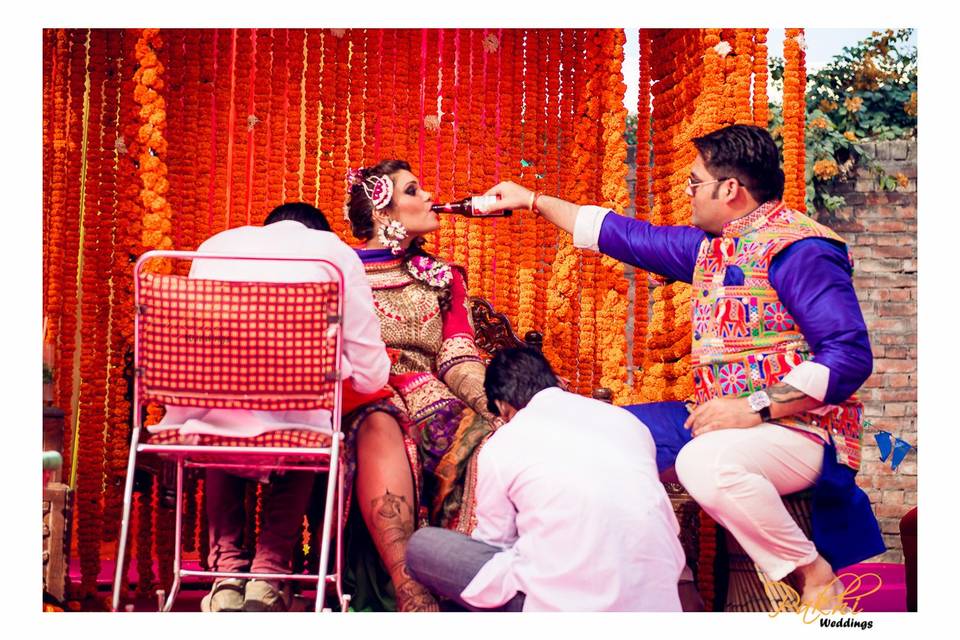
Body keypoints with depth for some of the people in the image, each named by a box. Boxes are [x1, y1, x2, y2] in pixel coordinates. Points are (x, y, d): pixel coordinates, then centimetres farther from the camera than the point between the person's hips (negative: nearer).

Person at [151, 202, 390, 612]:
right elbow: (371, 376, 9)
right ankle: (270, 573, 22)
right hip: (290, 421, -2)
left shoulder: (215, 244, 22)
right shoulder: (334, 250, 12)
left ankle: (227, 569, 26)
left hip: (202, 415, 3)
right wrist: (332, 366, 32)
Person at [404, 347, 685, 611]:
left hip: (570, 605, -5)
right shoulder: (625, 419, 12)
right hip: (661, 599, 5)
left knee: (421, 546, 9)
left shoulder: (500, 447, 0)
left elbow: (494, 541, 13)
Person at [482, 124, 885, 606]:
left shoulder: (797, 249, -14)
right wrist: (534, 201, 24)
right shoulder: (710, 246, 13)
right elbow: (627, 236, 21)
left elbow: (850, 355, -22)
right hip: (719, 420, 9)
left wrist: (756, 407, -26)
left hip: (798, 429, -9)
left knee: (705, 461, -38)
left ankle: (813, 573, -16)